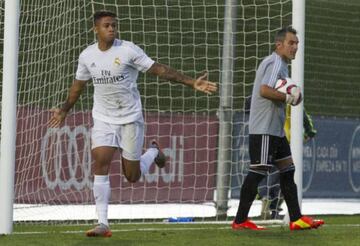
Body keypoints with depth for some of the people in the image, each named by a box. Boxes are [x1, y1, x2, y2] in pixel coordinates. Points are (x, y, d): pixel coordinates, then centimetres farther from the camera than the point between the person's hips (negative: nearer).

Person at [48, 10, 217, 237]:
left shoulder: (128, 50, -11)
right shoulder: (87, 56, 0)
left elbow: (159, 70, -11)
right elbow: (78, 86, 18)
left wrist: (192, 82, -18)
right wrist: (64, 110, 28)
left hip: (131, 118, -3)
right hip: (103, 119, 3)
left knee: (132, 176, 4)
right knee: (100, 165, -14)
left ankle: (153, 151, 38)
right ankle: (103, 224, -12)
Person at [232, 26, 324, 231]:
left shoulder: (281, 65, 19)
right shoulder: (275, 63, -14)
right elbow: (264, 90, -27)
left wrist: (291, 97, 9)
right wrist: (289, 98, -19)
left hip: (275, 129, 11)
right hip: (264, 130, -11)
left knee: (288, 171, 8)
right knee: (257, 173, -7)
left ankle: (296, 219, 9)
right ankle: (240, 221, -3)